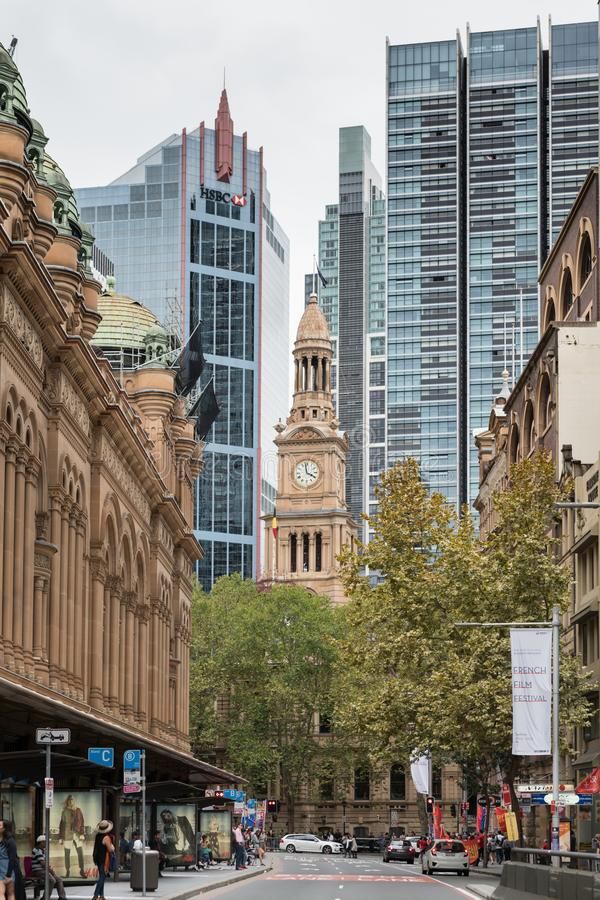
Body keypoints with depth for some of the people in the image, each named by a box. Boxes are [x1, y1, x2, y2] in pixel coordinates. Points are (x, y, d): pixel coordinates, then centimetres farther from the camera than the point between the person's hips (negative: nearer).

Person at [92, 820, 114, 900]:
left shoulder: (97, 836, 6)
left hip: (98, 859, 8)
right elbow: (110, 850, -16)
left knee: (101, 877, 16)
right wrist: (112, 846, 2)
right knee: (102, 878, -5)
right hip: (104, 860, -8)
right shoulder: (106, 838, -18)